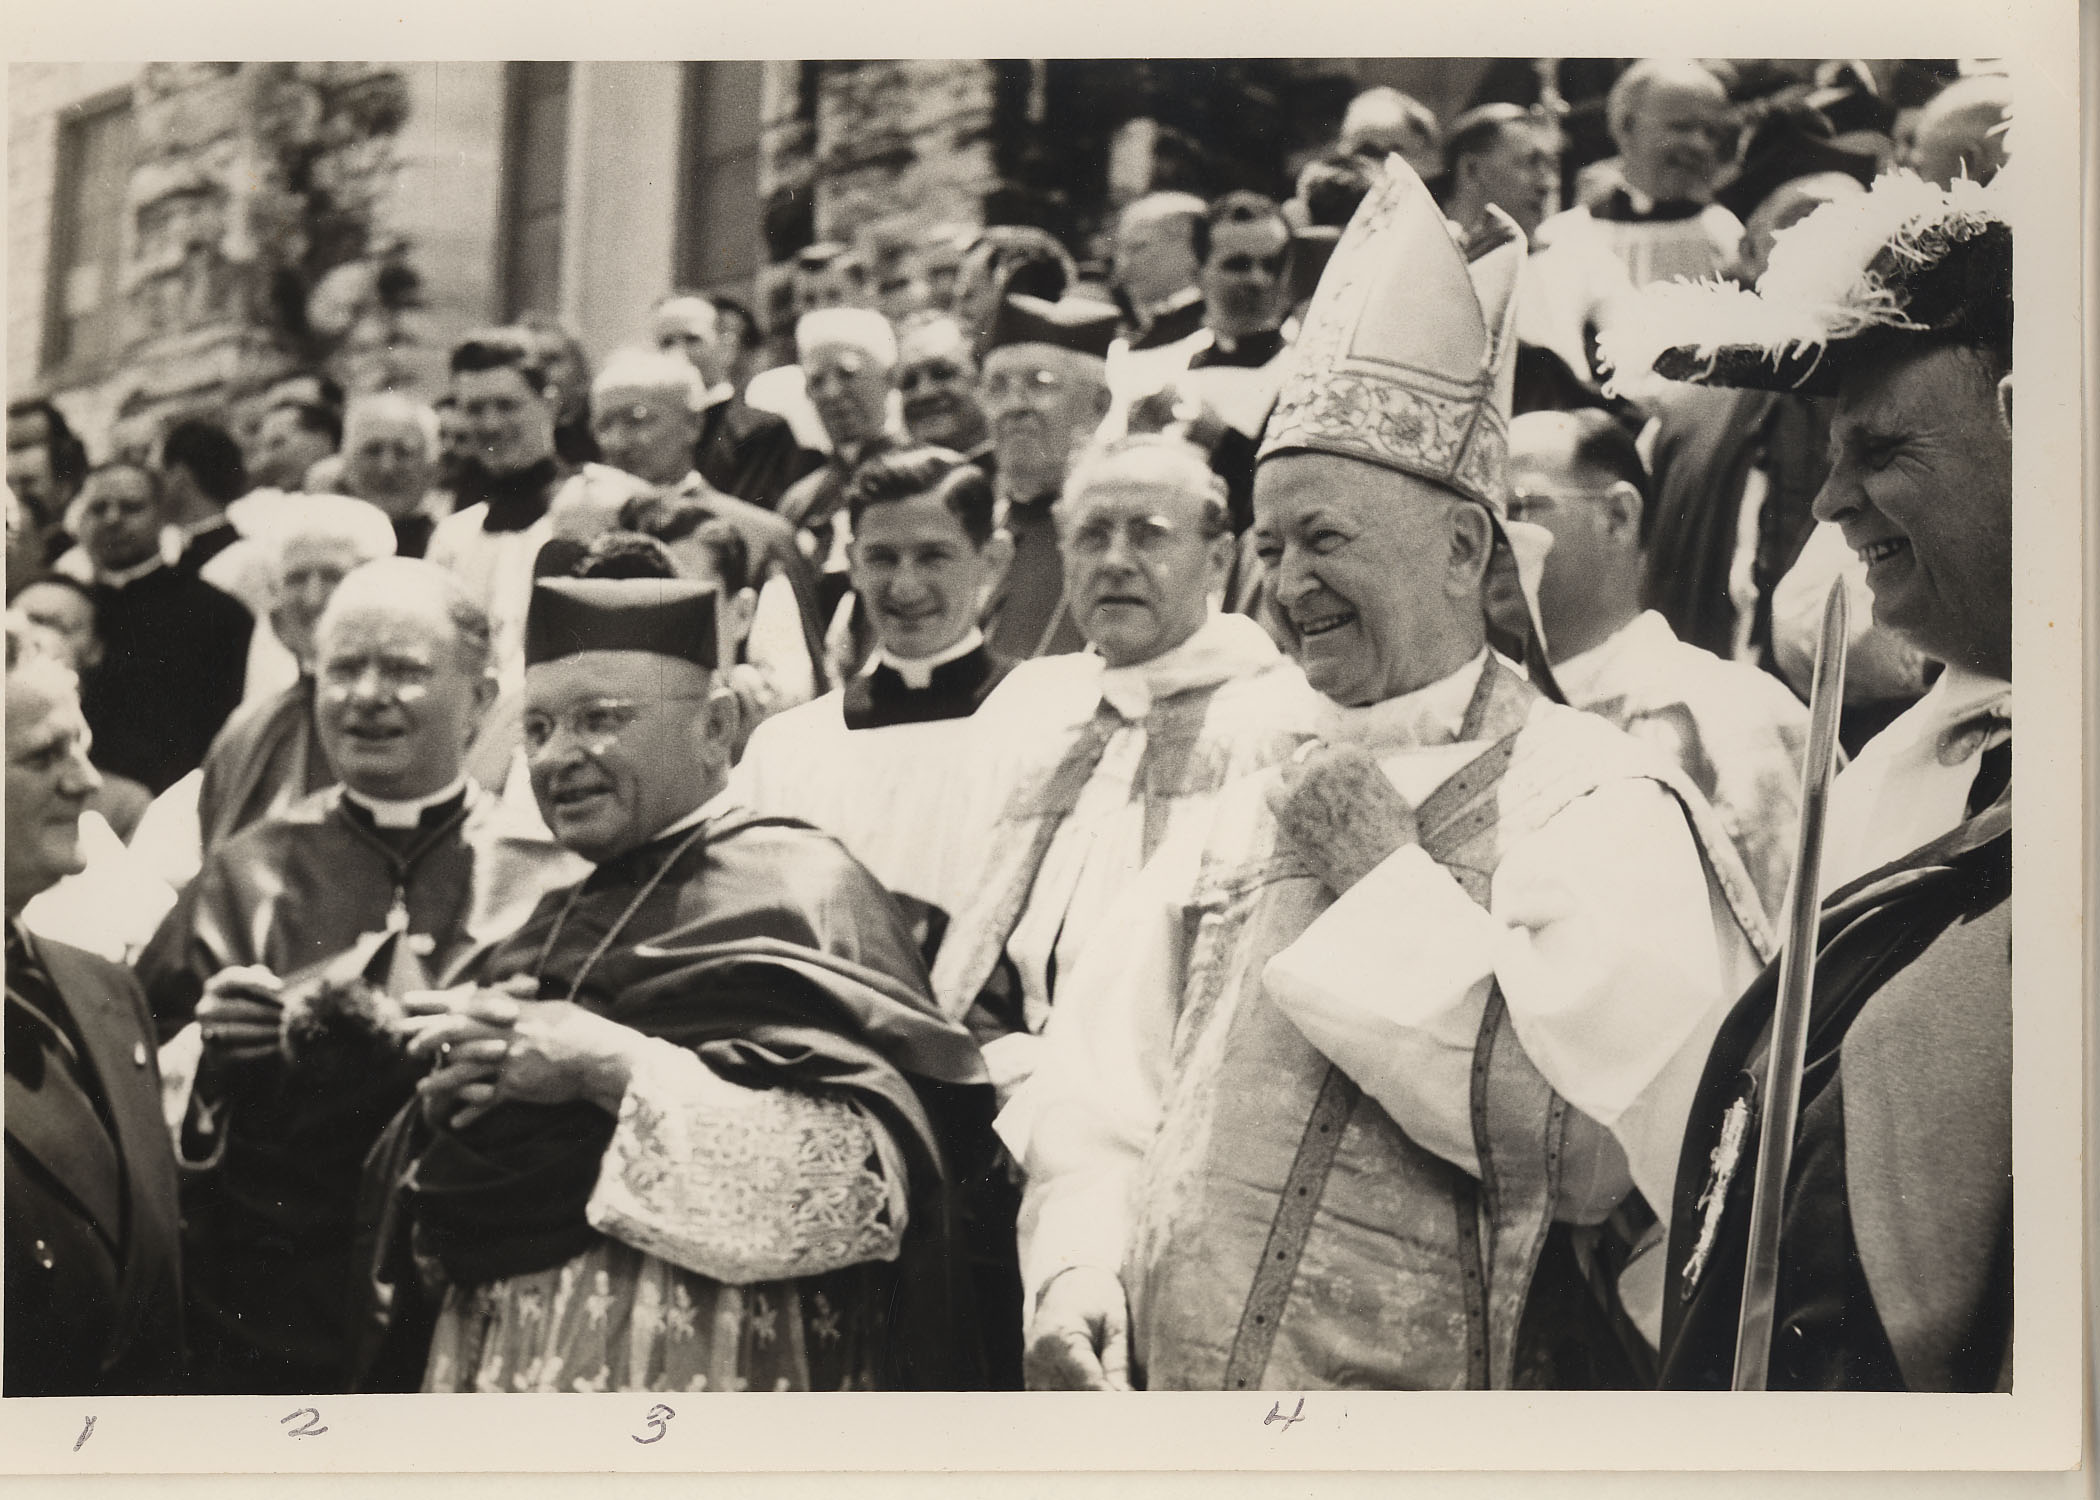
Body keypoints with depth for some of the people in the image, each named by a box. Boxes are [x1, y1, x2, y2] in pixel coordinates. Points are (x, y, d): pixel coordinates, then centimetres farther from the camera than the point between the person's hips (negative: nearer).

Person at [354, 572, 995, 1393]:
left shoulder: (791, 888, -5)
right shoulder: (557, 924, 17)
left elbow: (857, 1173, -19)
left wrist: (612, 1068, -19)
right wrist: (446, 1102, -4)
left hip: (692, 1364, -6)